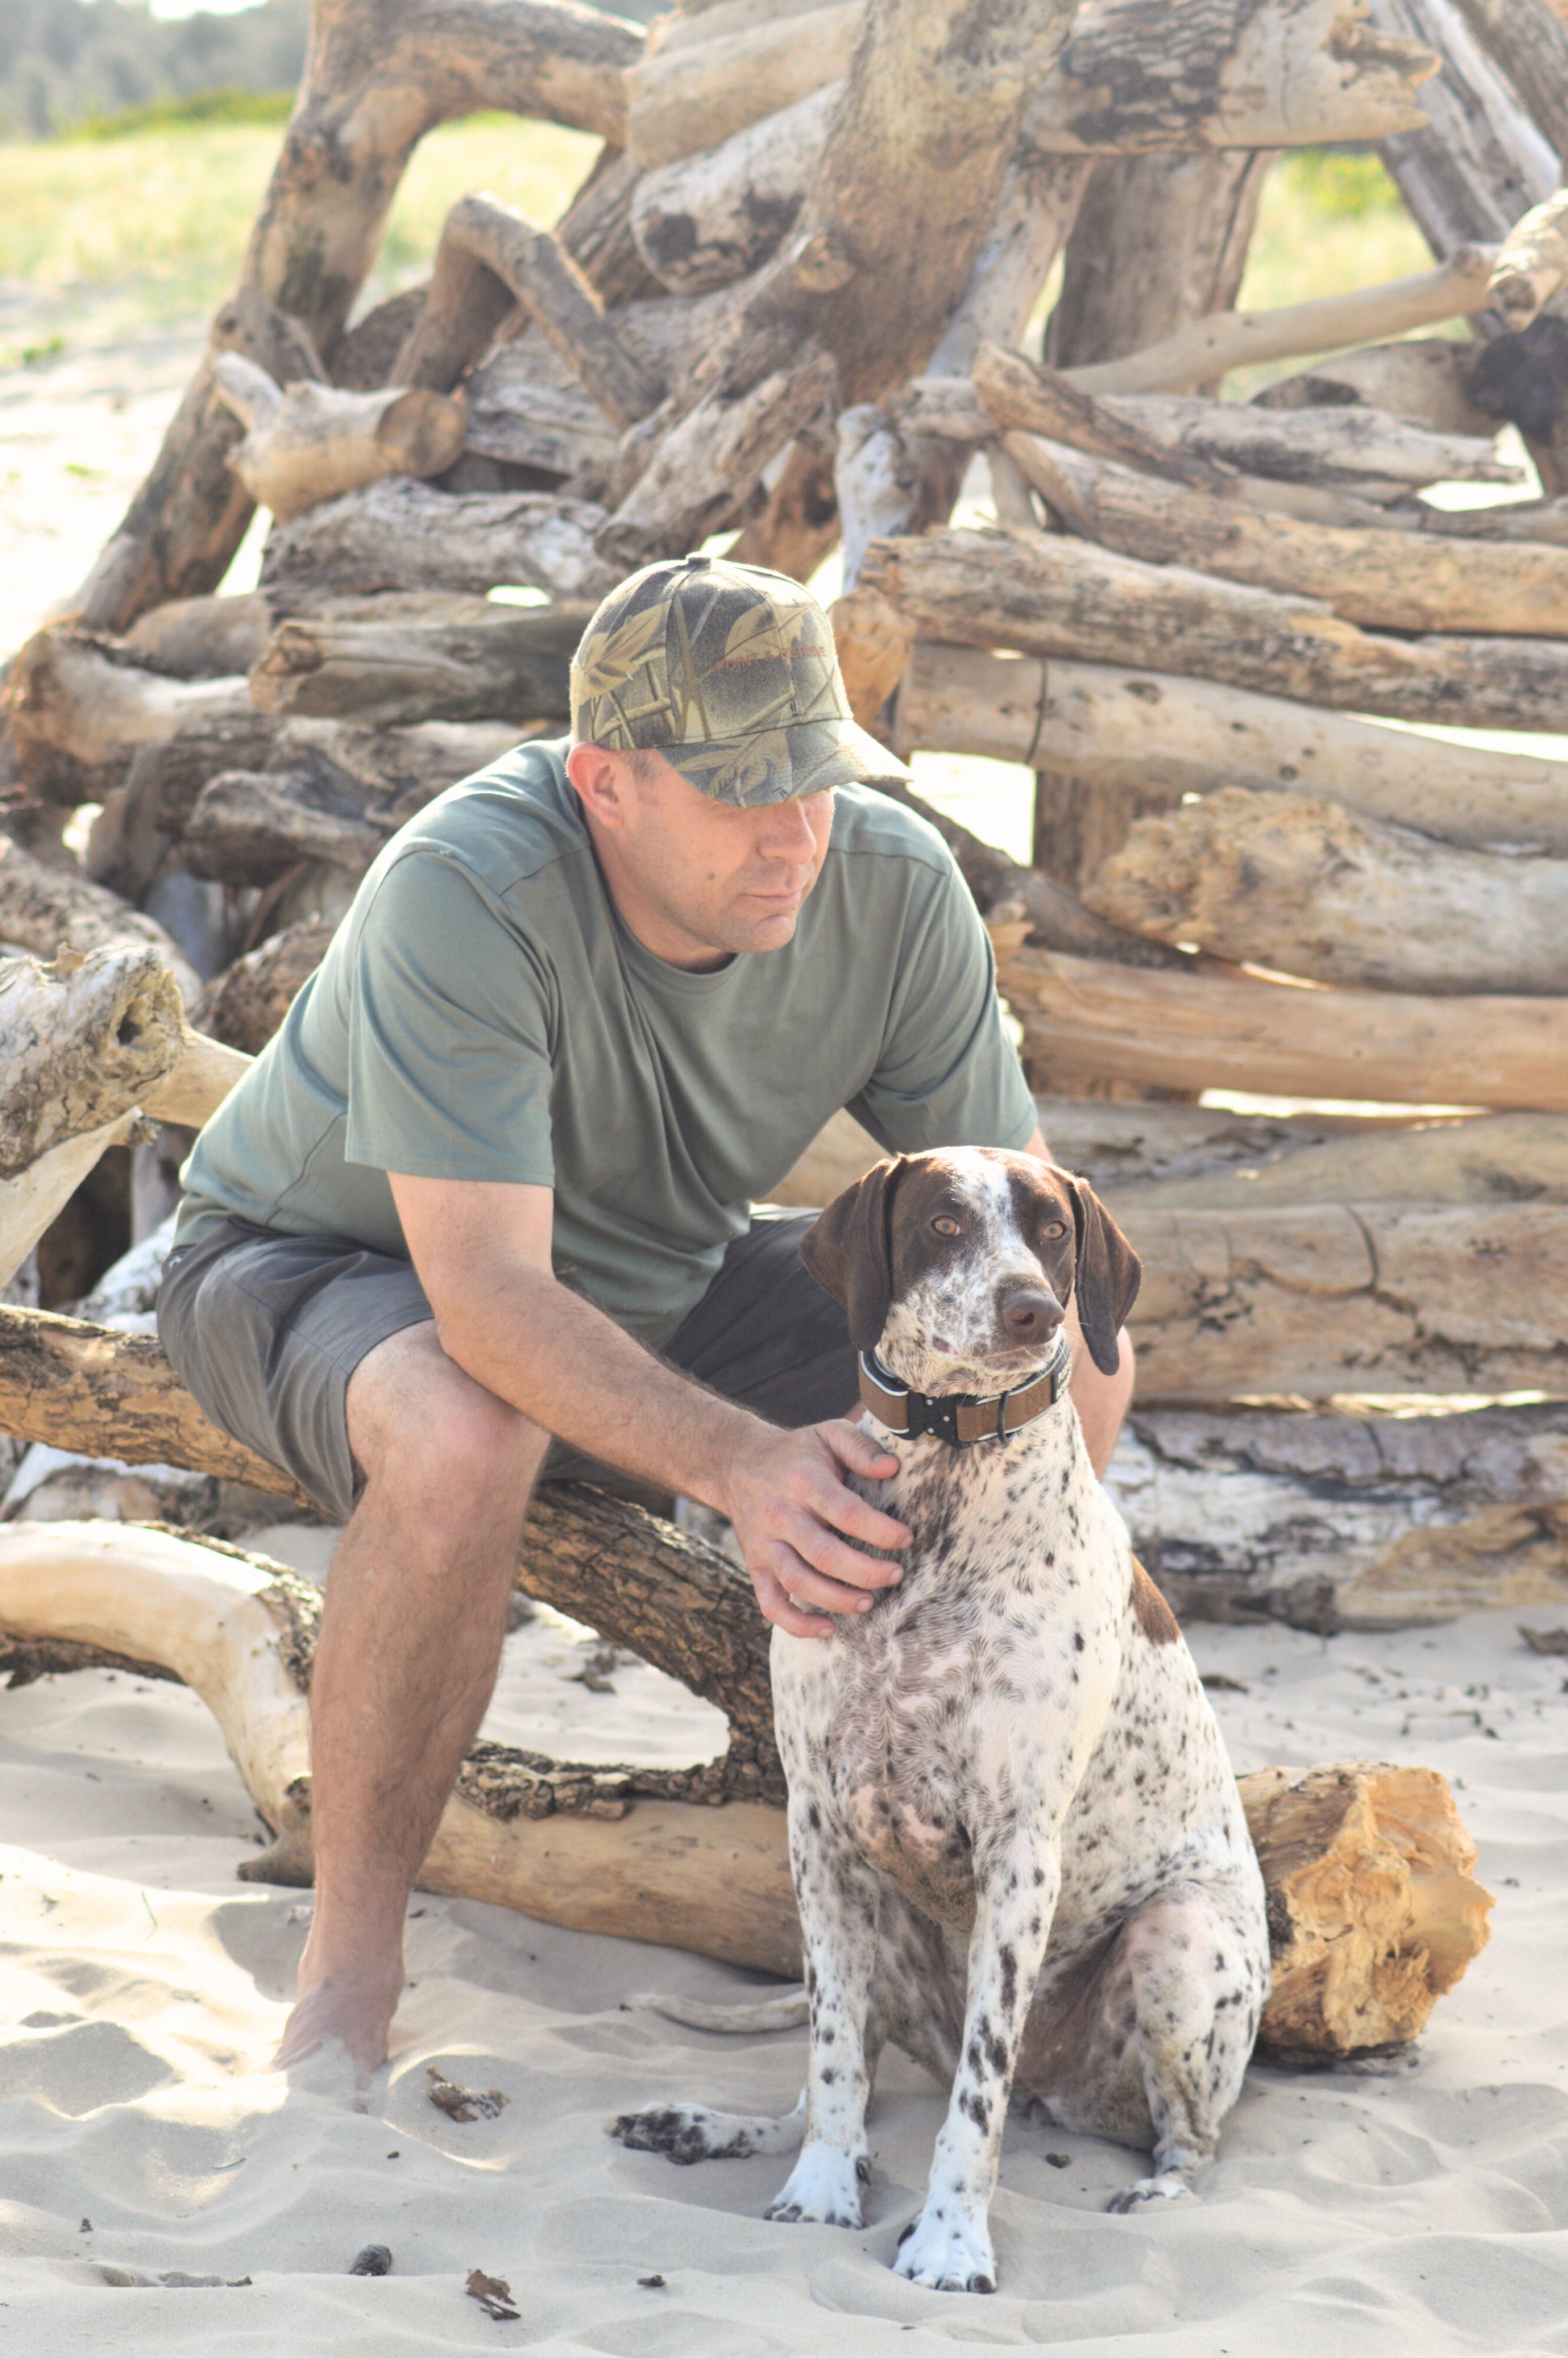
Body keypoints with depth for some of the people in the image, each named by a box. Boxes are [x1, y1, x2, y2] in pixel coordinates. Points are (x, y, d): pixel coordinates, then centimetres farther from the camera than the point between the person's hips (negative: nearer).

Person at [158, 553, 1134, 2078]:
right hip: (330, 1267, -5)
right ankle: (348, 1966, -22)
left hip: (653, 1282, 5)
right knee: (462, 1438, -41)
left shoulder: (895, 887, -21)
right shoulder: (465, 895, -37)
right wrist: (742, 1466, -55)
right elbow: (491, 1304, -42)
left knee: (1076, 1364, -10)